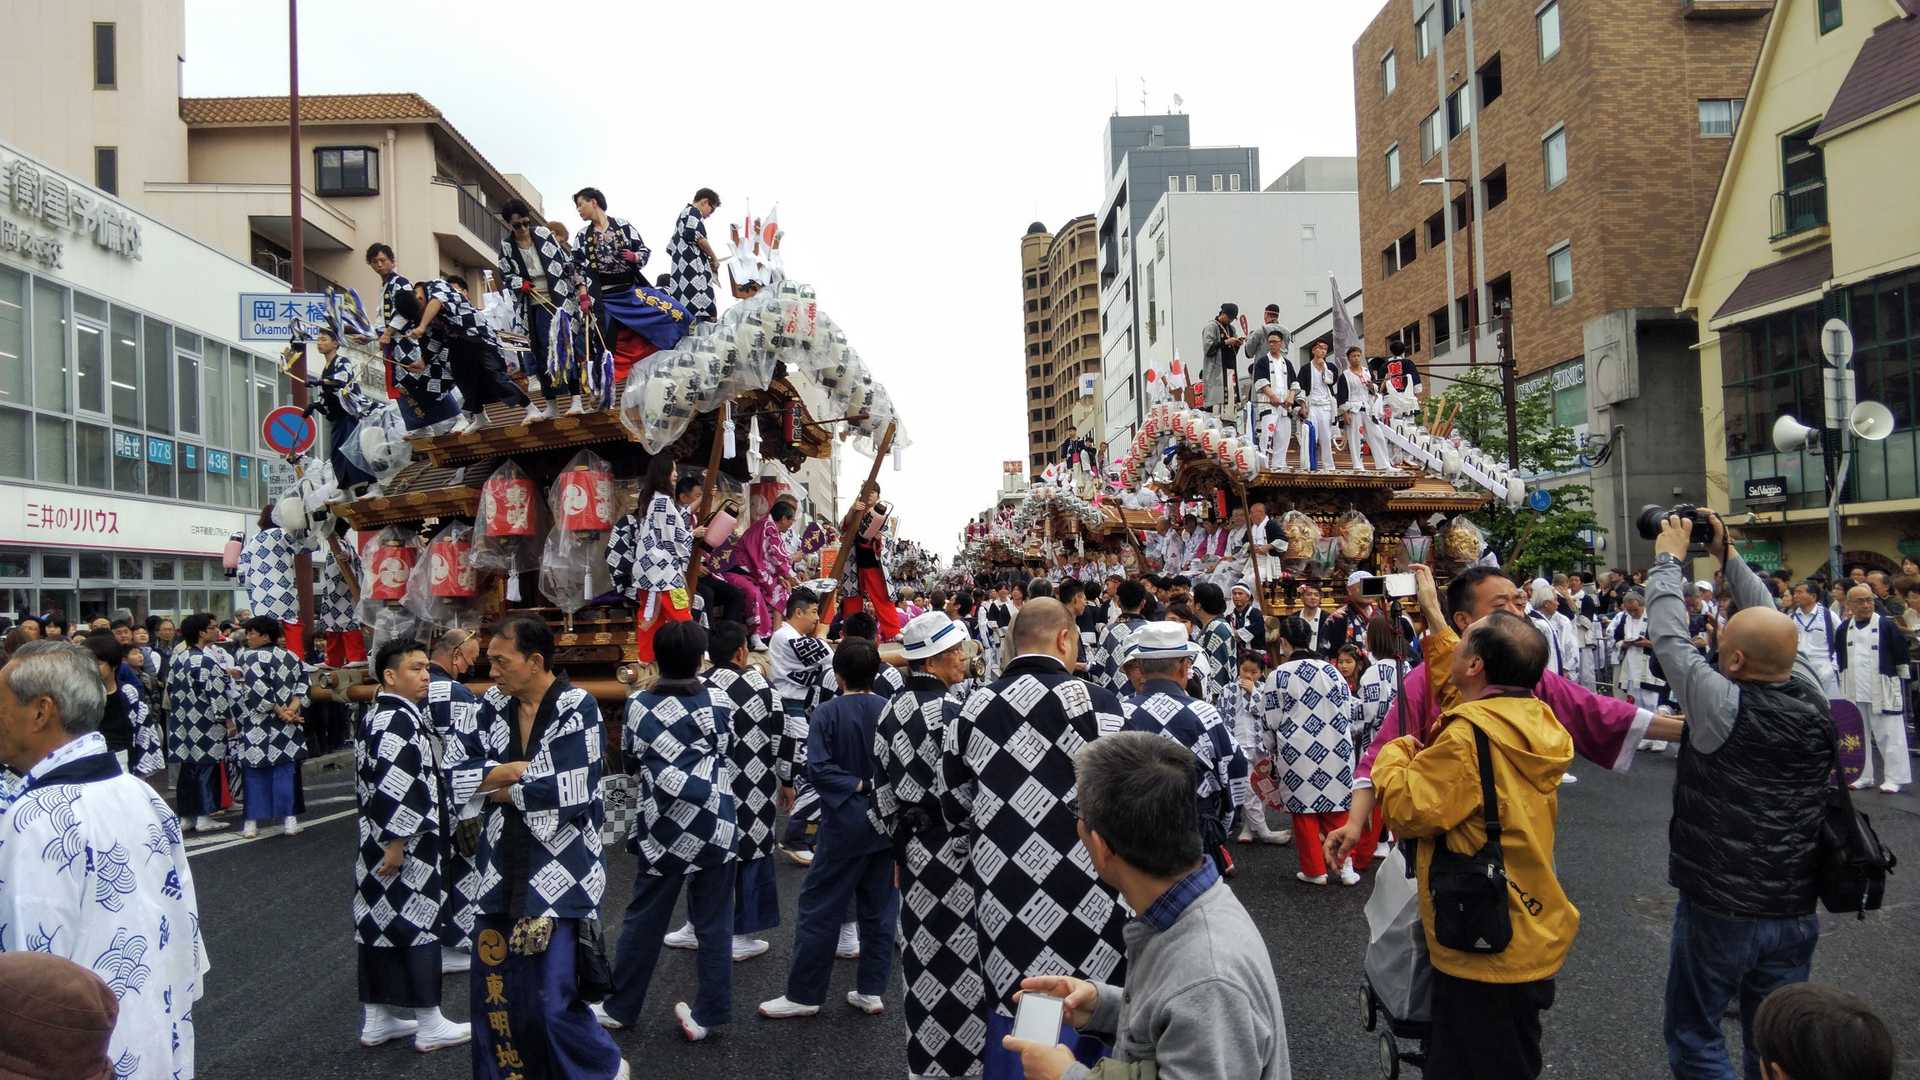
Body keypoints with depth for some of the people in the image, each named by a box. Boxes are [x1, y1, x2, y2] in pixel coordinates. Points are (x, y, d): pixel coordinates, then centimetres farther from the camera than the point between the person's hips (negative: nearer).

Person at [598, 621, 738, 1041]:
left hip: (664, 825, 1)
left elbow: (632, 765, 8)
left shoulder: (639, 705, -2)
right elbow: (728, 759, 2)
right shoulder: (718, 702, -6)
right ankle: (708, 1013, 12)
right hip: (714, 824, -1)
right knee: (713, 922, 9)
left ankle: (620, 1007, 25)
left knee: (644, 919, 13)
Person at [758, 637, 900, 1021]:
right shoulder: (891, 711, -2)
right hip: (887, 822, 4)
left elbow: (818, 768, -19)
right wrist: (878, 786, 2)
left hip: (845, 824, -4)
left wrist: (857, 785, -13)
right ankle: (871, 990, 18)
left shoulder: (826, 714, -11)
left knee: (820, 908, 5)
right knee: (879, 909, 12)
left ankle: (804, 994, 12)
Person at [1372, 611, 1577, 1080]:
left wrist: (1393, 755, -5)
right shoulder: (1536, 719, 0)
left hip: (1485, 957, -9)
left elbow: (1405, 810, -23)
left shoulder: (1469, 737, -27)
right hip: (1533, 944, 9)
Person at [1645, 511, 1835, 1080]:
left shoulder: (1725, 707, -21)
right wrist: (1726, 556, 14)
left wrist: (1669, 557, 1)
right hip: (1795, 910, 6)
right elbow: (1774, 627, 8)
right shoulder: (1813, 698, -6)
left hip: (1719, 910, -5)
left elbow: (1669, 637, -11)